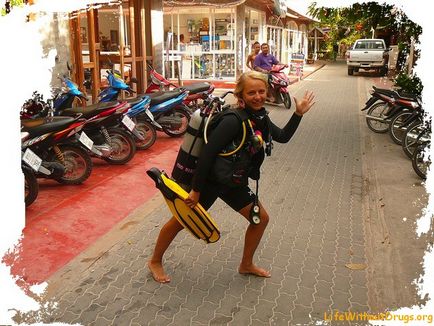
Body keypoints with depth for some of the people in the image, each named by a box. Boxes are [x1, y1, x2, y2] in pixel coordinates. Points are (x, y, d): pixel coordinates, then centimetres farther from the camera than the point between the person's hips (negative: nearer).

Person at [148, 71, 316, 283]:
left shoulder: (261, 118, -2)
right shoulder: (233, 121, -28)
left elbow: (283, 137, 15)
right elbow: (207, 153, -29)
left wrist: (298, 114, 4)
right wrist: (196, 190, -26)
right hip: (210, 180, -8)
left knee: (261, 218, 10)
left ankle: (246, 265, 30)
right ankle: (155, 261, 31)